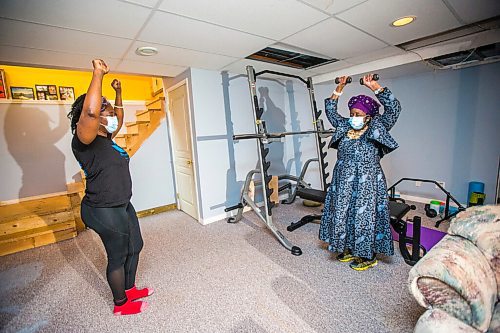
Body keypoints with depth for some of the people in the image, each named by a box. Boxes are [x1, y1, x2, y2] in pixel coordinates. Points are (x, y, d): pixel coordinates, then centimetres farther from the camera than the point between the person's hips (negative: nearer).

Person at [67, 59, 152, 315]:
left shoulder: (106, 139, 8)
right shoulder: (85, 141, -18)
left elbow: (119, 118, 25)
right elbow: (90, 112, -38)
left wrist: (118, 92, 21)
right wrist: (98, 74, -29)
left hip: (122, 206, 9)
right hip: (104, 211, -9)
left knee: (135, 246, 21)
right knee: (118, 256, 8)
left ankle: (130, 289, 43)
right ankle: (121, 304, 32)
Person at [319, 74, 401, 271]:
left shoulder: (377, 128, -1)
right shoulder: (344, 127, 10)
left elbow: (394, 108, -12)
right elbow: (330, 110, 15)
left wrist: (374, 87, -14)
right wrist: (340, 88, 8)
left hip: (367, 183, -5)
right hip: (344, 182, 5)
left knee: (365, 215, 3)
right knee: (343, 214, 11)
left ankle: (369, 256, 22)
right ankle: (350, 249, 31)